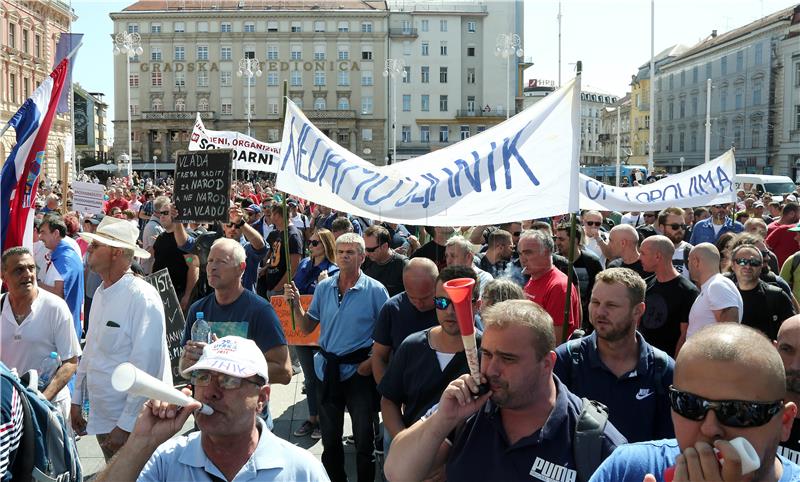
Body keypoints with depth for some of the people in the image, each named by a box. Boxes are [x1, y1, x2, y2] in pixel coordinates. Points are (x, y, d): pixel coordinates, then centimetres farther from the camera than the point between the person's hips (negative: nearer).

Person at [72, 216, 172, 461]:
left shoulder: (143, 297, -20)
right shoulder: (101, 293, 7)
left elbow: (145, 367, -23)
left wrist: (125, 425, -22)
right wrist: (77, 400, 15)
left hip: (133, 424, -8)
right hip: (101, 418, 8)